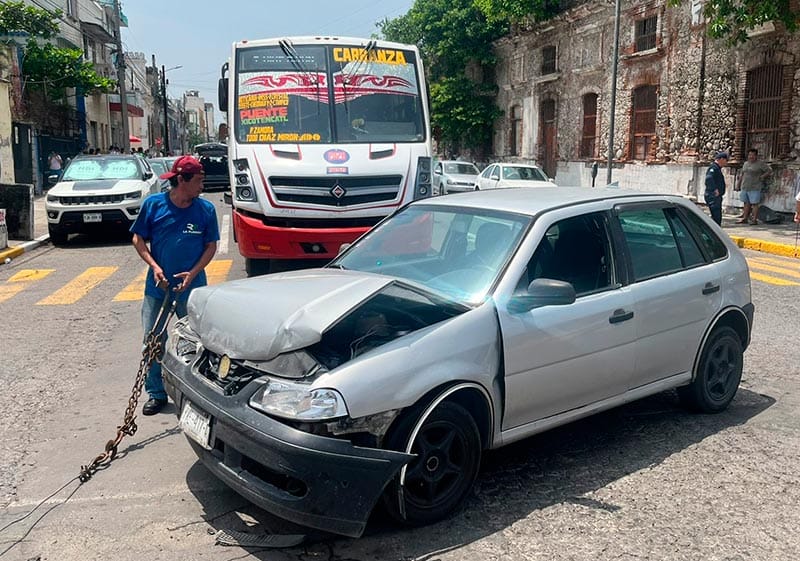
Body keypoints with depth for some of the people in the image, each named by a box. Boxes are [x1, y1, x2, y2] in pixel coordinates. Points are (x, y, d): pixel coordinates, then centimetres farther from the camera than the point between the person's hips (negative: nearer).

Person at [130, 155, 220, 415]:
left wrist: (193, 273, -12)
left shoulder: (206, 209, -5)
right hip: (157, 286, 1)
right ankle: (156, 393, 21)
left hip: (192, 288, 0)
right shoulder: (153, 204, -6)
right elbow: (138, 239, 2)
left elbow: (211, 245, 1)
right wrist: (154, 266, -11)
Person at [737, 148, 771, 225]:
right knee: (746, 203, 11)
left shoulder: (760, 164, -4)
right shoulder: (745, 164, 15)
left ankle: (755, 219, -3)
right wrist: (742, 185, 18)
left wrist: (761, 177, -10)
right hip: (745, 188, 6)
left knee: (754, 203, -6)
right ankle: (745, 218, 15)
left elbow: (769, 171, -4)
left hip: (754, 188, -6)